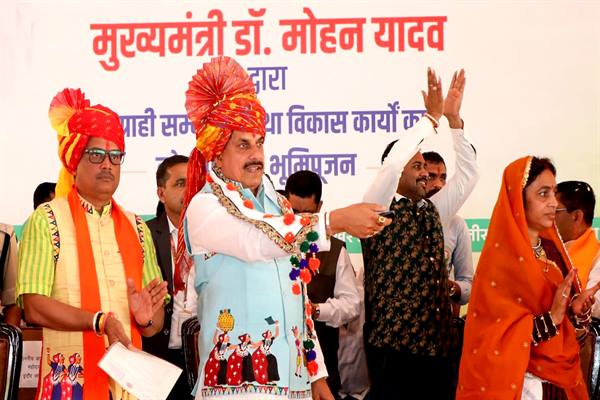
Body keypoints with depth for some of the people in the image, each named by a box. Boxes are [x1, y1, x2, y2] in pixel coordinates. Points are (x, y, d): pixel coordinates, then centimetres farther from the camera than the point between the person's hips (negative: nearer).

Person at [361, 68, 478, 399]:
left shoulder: (432, 211, 16)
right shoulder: (378, 209, -3)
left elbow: (467, 174, 16)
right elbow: (391, 163, -19)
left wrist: (453, 118, 6)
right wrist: (432, 117, -12)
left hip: (436, 341, 6)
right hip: (393, 342, -6)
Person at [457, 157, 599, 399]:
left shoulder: (553, 249, 5)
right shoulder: (500, 259, -15)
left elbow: (565, 326, 11)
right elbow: (492, 341, -18)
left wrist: (577, 309, -10)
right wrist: (550, 318, -24)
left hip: (563, 378, 7)